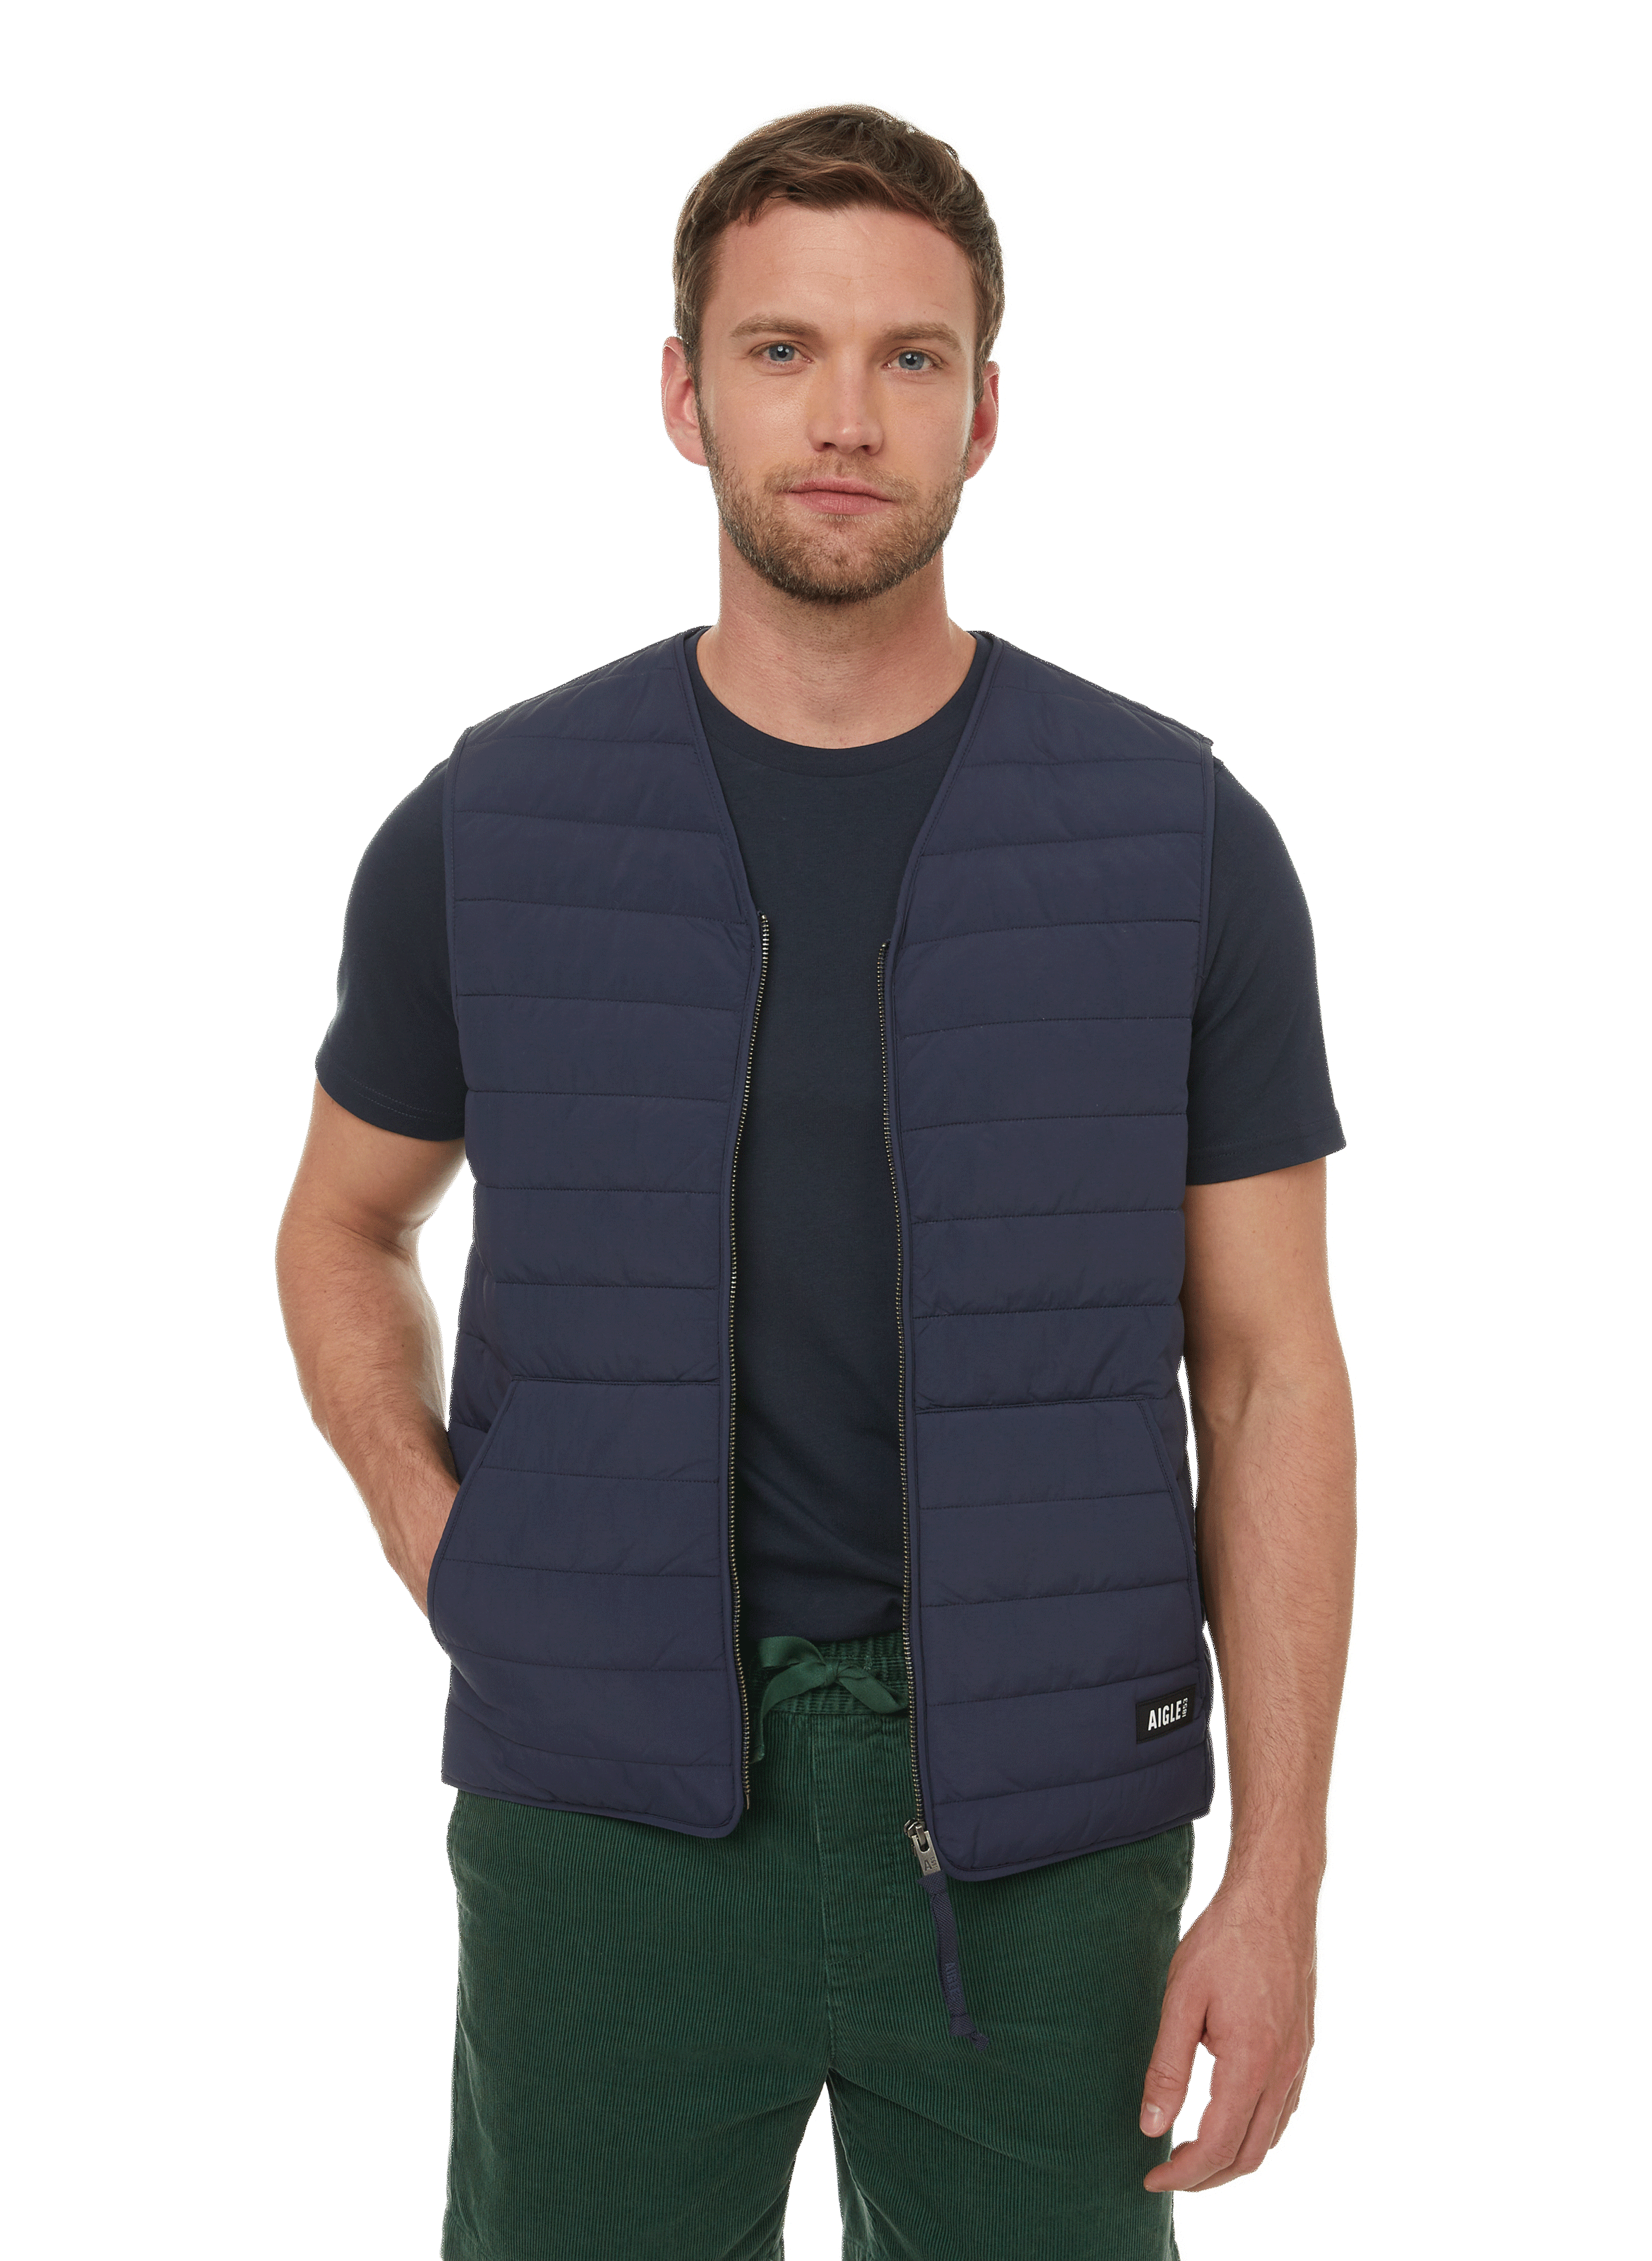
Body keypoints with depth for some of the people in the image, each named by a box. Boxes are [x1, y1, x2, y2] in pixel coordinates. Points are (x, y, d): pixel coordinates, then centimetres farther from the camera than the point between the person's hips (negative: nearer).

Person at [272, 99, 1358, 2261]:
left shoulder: (1187, 841, -5)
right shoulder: (490, 829, -3)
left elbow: (1277, 1378, -2)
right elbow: (340, 1230, 16)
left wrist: (1278, 1889, -6)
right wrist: (458, 1580, 0)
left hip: (1028, 1831, 0)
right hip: (620, 1814, 0)